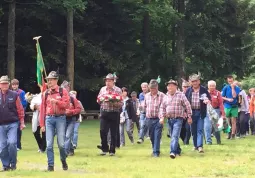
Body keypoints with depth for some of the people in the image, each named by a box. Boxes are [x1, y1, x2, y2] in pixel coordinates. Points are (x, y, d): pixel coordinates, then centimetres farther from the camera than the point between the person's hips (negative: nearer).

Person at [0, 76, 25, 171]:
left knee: (12, 143, -14)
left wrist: (22, 123, 0)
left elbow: (20, 110, 3)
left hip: (13, 124, -2)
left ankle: (13, 163, 3)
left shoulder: (14, 95, 2)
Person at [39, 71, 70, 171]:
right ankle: (50, 165, 3)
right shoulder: (45, 93, 10)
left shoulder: (63, 91, 2)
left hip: (60, 118, -2)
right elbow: (42, 109, 9)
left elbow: (67, 105, -6)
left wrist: (56, 101, -20)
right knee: (49, 144, -2)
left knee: (61, 143, -3)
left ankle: (63, 161, 21)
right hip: (49, 119, 3)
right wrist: (42, 124, 5)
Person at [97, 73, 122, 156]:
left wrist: (114, 103, -22)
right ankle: (104, 149, 9)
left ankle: (112, 150, 10)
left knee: (113, 133, 2)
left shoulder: (118, 90, -2)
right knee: (103, 131, -5)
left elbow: (121, 103, -5)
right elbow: (98, 100, 16)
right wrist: (102, 99, -5)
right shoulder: (102, 89, 11)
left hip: (114, 113, -3)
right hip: (104, 113, 3)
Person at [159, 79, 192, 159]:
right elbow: (162, 108, 13)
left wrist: (189, 117, -2)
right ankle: (178, 151, 29)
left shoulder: (181, 95, -2)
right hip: (169, 119, 6)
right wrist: (162, 117, -1)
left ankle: (173, 152, -26)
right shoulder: (166, 97, 11)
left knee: (175, 136, -18)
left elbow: (187, 106, -1)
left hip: (178, 119, -6)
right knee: (173, 136, 13)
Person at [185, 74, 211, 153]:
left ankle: (200, 146, -12)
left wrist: (207, 100, -19)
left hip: (200, 112, -3)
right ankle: (195, 145, 21)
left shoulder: (204, 90, -1)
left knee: (200, 130, -8)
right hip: (191, 112, 3)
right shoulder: (188, 91, 5)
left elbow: (209, 98, 4)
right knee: (193, 130, 10)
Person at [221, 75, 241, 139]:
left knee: (233, 121, -1)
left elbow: (234, 96, -15)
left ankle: (233, 134, 3)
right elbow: (222, 97, 3)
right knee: (228, 121, 6)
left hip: (234, 106, -1)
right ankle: (229, 133, 17)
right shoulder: (225, 88, 1)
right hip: (227, 106, 1)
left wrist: (233, 87, -15)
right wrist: (228, 99, -12)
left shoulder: (237, 88, -2)